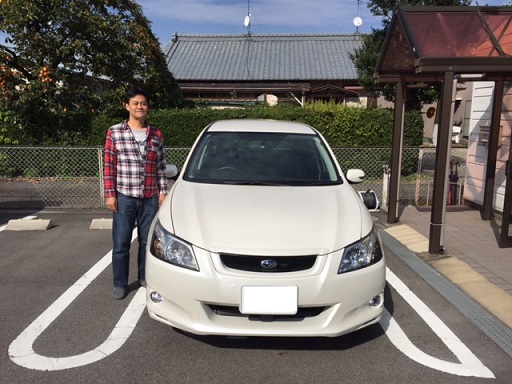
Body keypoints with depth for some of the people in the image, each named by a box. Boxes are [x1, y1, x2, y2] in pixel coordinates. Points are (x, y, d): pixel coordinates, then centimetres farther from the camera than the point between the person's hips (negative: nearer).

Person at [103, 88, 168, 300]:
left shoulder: (156, 134, 6)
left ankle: (145, 277, 30)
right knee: (121, 243, 5)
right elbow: (109, 165, -1)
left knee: (147, 241, 12)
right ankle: (120, 284, 20)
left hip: (150, 198, 2)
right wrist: (110, 194, -5)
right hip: (124, 196, -2)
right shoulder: (114, 132, 0)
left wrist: (163, 192, 4)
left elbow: (161, 166, 9)